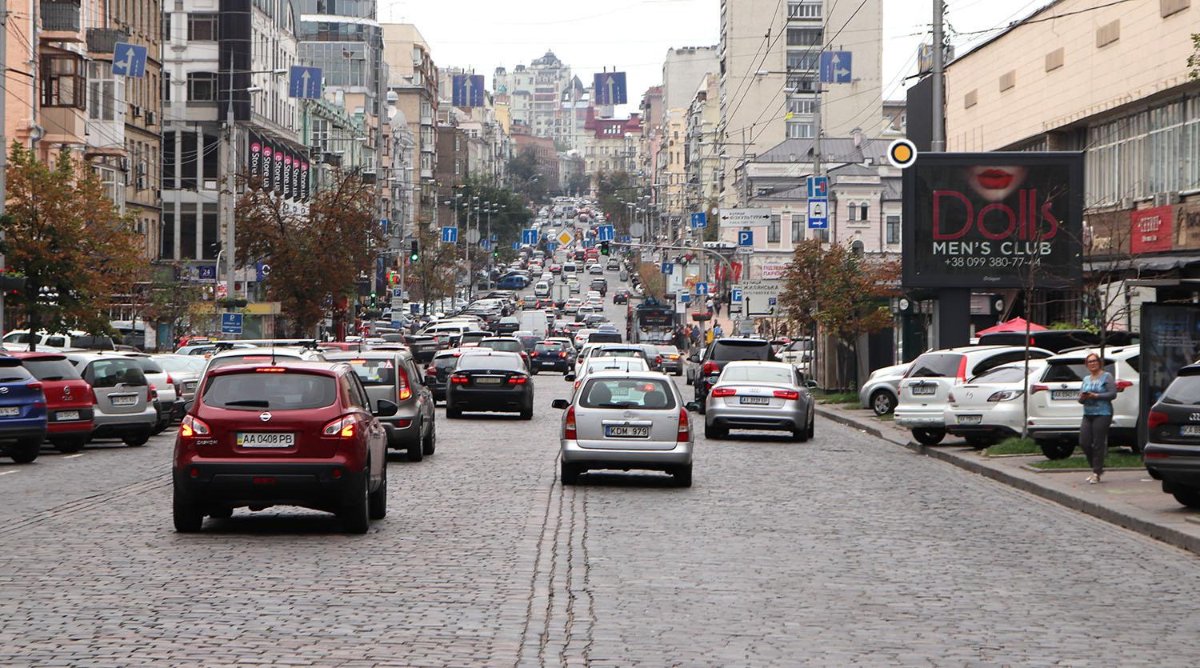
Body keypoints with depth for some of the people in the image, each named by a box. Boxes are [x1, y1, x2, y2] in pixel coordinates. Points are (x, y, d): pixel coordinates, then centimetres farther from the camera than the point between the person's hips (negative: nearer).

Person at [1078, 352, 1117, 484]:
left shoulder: (1106, 377, 0)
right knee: (1084, 442, -2)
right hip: (1087, 414, 6)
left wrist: (1096, 396, -15)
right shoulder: (1086, 379, 18)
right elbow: (1080, 398, 18)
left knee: (1098, 444, -7)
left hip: (1102, 414, -6)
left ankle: (1096, 473, 0)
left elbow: (1113, 394, -9)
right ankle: (1098, 469, 15)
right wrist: (1082, 397, -6)